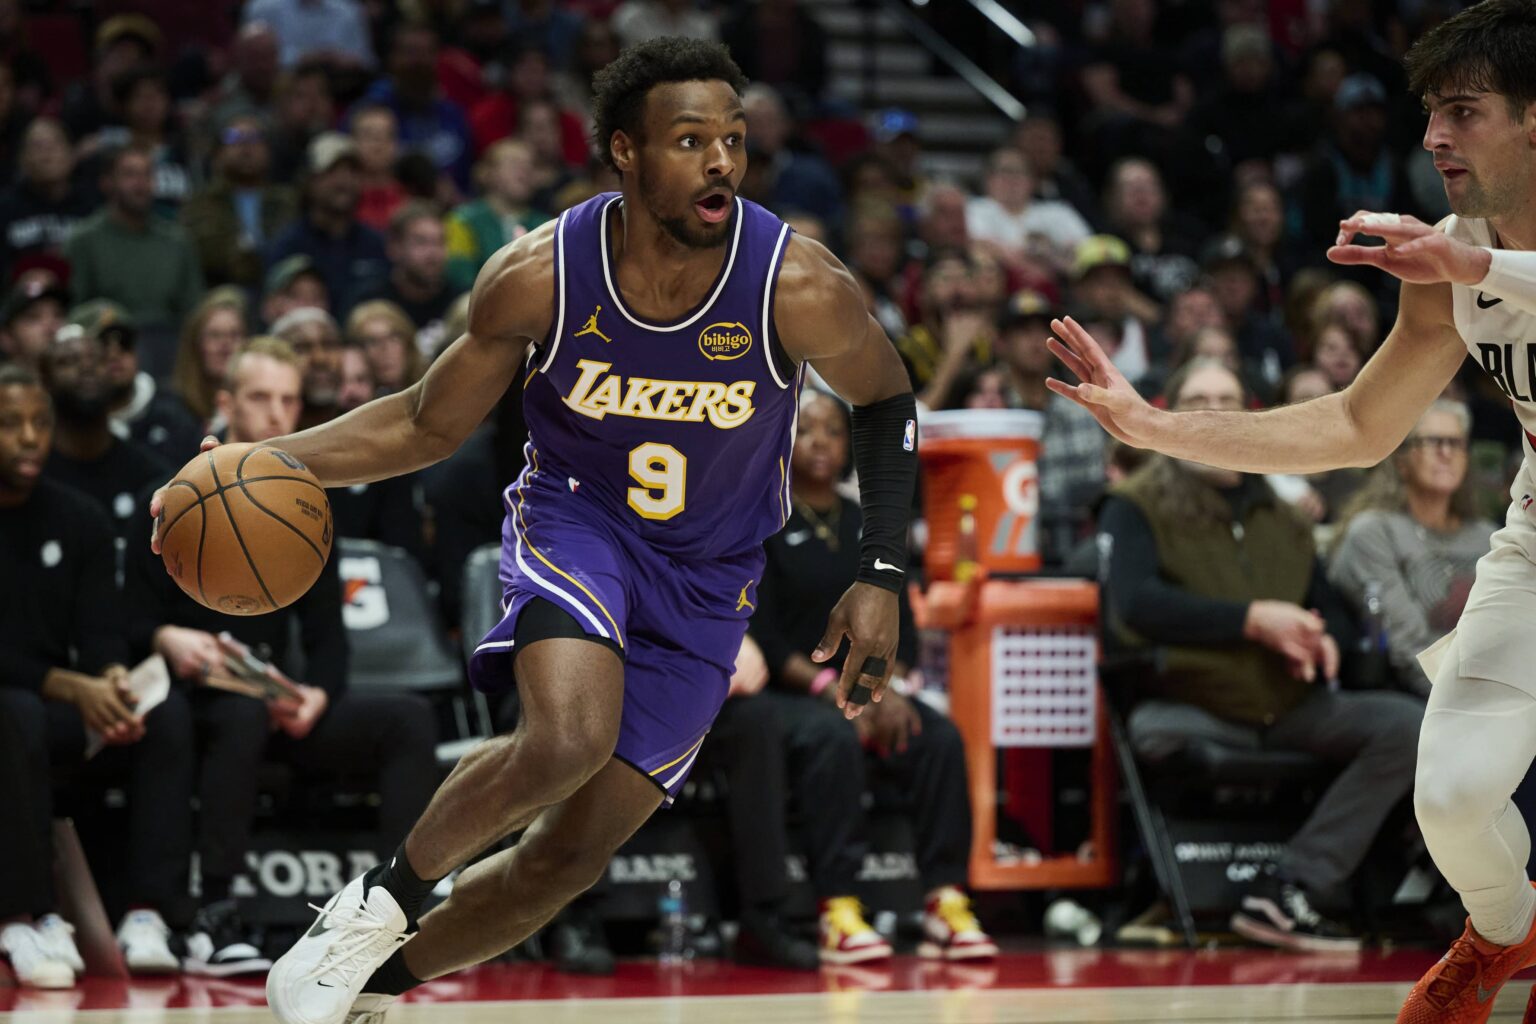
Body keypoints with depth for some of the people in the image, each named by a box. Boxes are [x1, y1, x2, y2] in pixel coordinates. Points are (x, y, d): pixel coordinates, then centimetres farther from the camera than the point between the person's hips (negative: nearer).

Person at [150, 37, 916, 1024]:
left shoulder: (800, 288, -23)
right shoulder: (537, 277, -19)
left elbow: (887, 400, -3)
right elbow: (428, 425, -3)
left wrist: (882, 578, -10)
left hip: (705, 581, 1)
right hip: (575, 520, -1)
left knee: (571, 855, 2)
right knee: (568, 738, -33)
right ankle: (384, 897, -8)